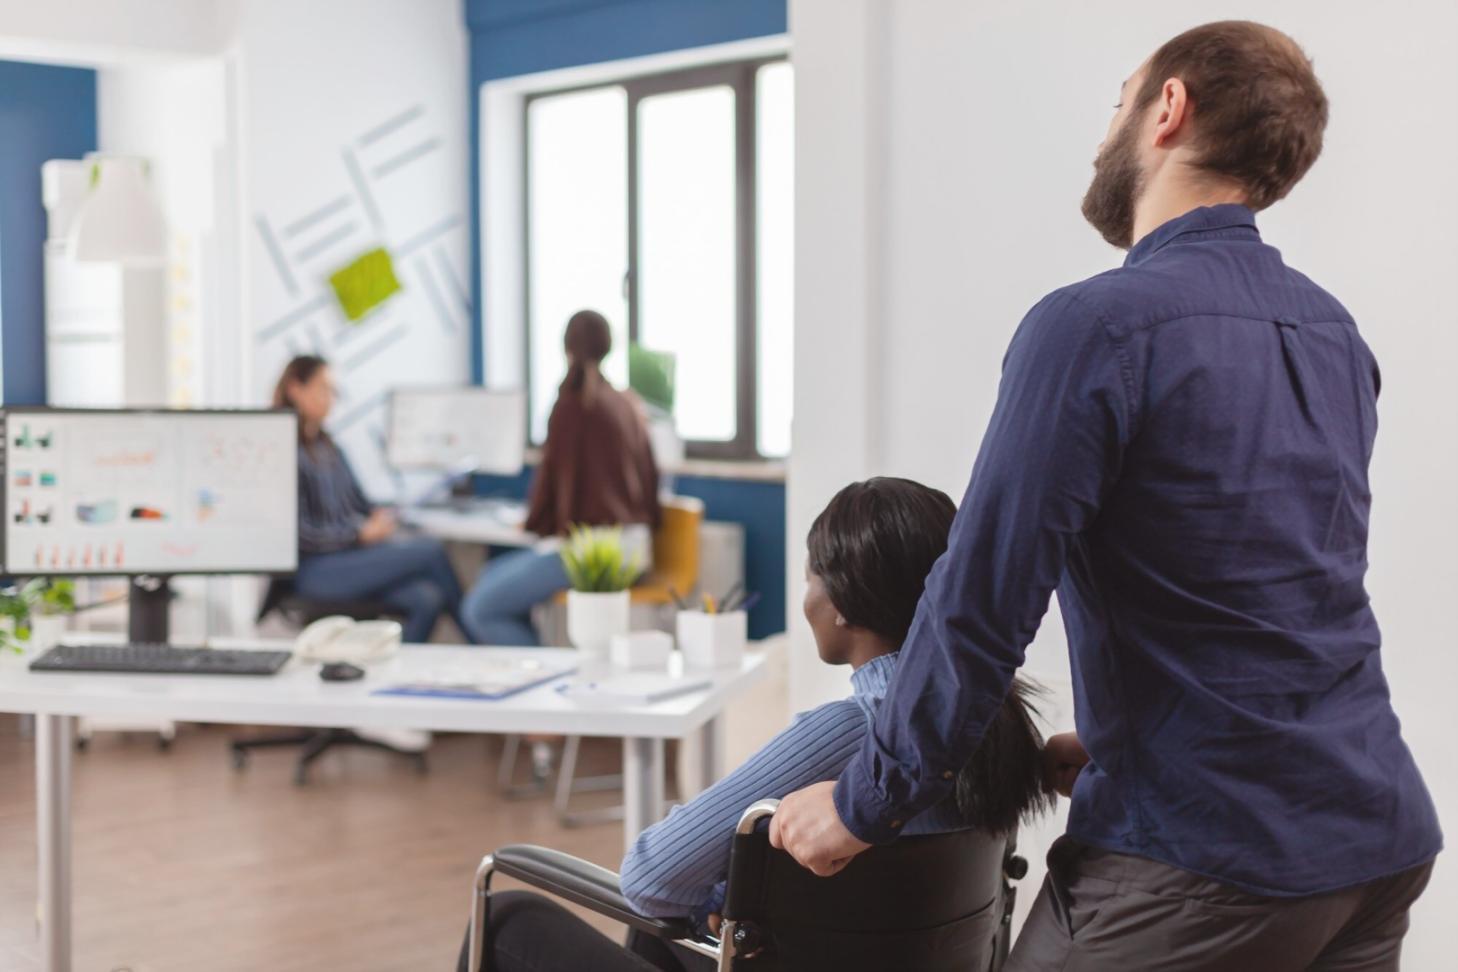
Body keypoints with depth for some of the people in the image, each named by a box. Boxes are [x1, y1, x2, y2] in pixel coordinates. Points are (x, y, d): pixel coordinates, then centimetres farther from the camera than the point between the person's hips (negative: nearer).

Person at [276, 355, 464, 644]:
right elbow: (300, 534, -14)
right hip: (314, 571, -8)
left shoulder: (327, 447, 16)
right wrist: (362, 534, -15)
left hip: (350, 554, 8)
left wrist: (379, 514, 0)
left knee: (427, 598, -21)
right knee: (430, 550, -18)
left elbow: (357, 501, 22)